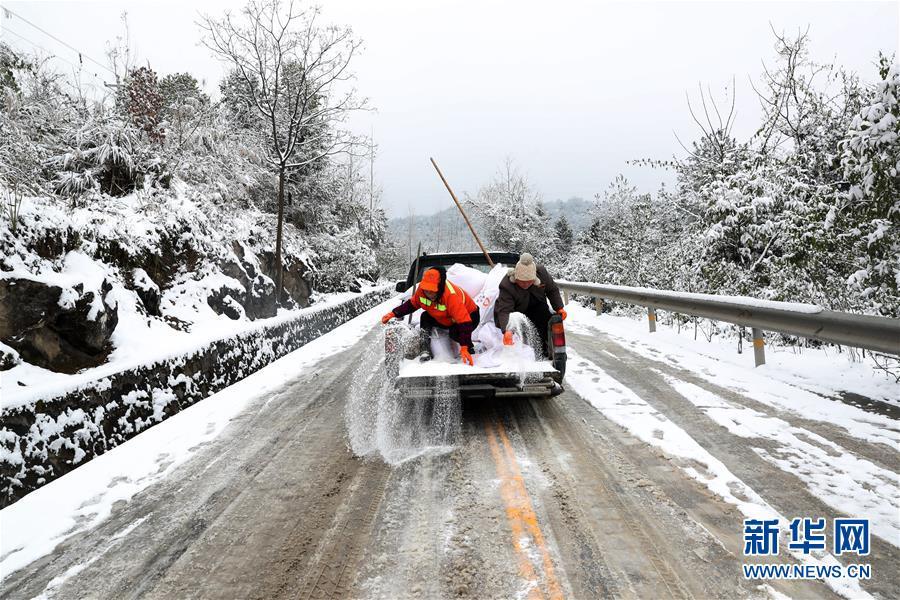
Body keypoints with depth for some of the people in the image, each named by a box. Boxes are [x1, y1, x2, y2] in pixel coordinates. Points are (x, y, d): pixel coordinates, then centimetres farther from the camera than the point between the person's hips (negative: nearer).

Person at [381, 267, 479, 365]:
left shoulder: (451, 295, -41)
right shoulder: (422, 289, -22)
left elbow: (464, 322, -43)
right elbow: (412, 304, -1)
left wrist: (464, 348, -50)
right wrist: (393, 314, -12)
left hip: (469, 315, -6)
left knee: (455, 333, -33)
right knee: (425, 317, -13)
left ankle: (470, 349, -2)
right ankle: (426, 351, -6)